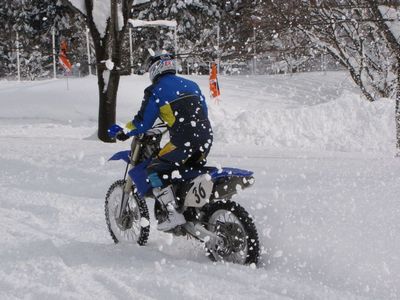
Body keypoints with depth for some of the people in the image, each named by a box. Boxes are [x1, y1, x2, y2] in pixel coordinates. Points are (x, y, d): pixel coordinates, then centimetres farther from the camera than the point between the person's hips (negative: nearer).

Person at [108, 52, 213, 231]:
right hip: (206, 137, 7)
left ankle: (173, 215, -10)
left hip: (183, 140, -7)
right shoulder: (191, 85, 20)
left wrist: (124, 132, 18)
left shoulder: (155, 91, 2)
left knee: (156, 170, 0)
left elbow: (143, 123, 2)